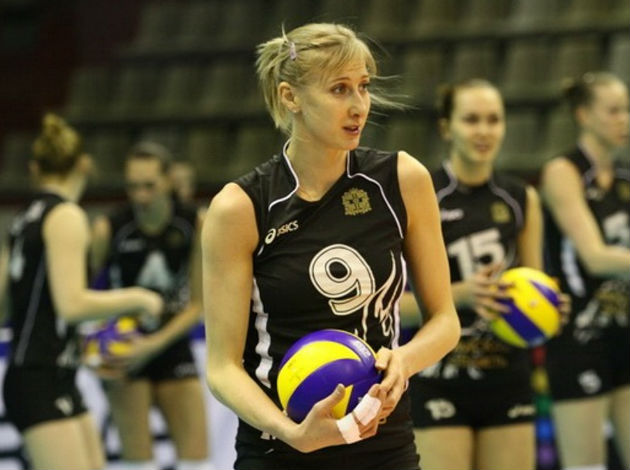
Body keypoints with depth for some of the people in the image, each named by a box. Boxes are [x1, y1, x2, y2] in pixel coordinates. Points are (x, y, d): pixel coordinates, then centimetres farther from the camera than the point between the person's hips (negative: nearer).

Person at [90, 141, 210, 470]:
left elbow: (198, 304, -5)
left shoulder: (195, 225, -8)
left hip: (172, 348, 3)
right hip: (124, 355, -3)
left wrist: (155, 344, -17)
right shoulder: (109, 229, -14)